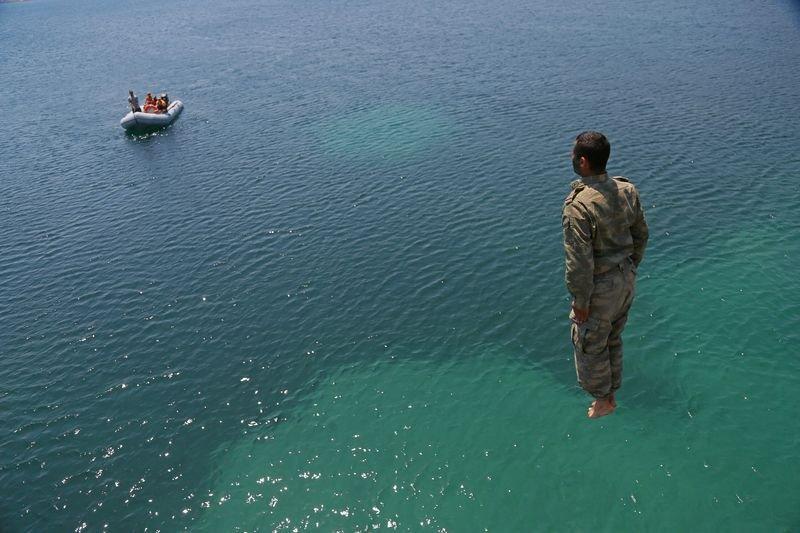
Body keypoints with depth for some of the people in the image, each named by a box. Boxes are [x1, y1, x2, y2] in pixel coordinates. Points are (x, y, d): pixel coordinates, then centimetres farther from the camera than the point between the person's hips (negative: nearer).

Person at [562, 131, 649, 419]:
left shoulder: (578, 206, -29)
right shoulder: (627, 189, -5)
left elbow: (579, 264, -26)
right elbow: (641, 235, 7)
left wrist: (580, 302, -14)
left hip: (601, 289, -7)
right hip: (625, 280, 8)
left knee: (590, 345, 16)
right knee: (613, 339, 25)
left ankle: (602, 400, 36)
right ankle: (610, 394, 45)